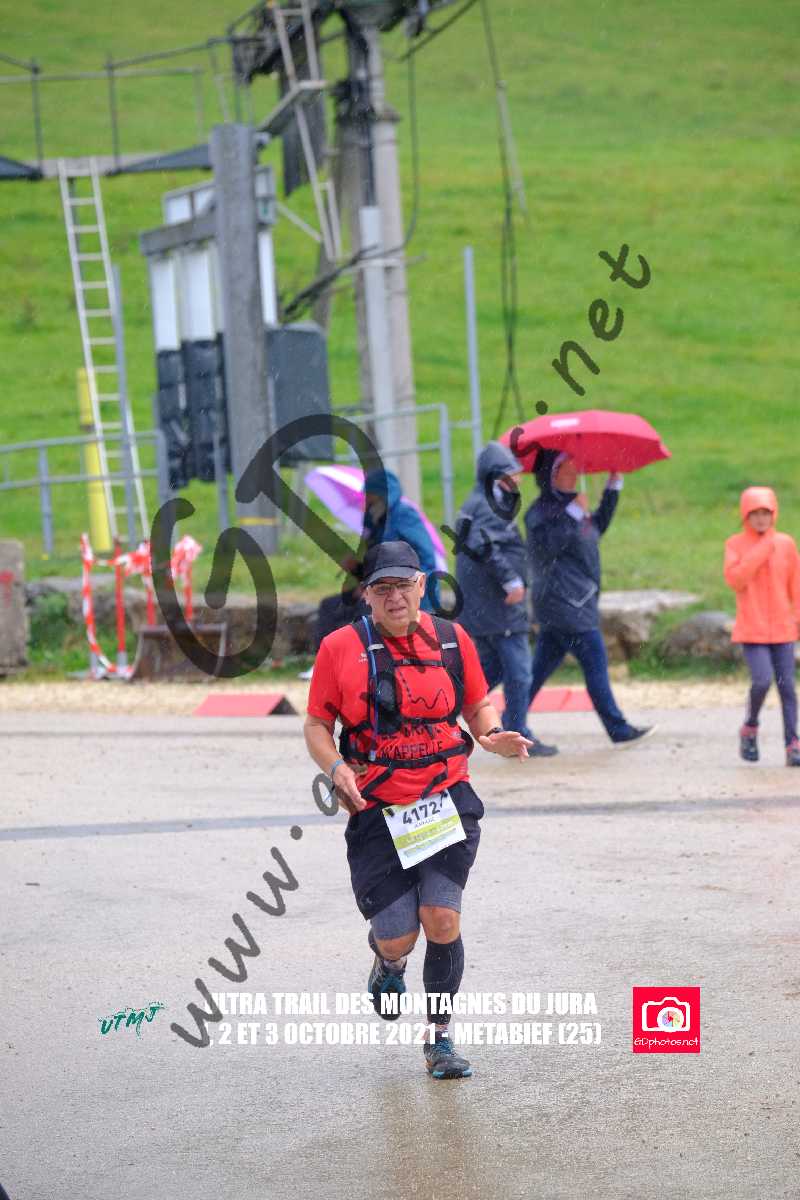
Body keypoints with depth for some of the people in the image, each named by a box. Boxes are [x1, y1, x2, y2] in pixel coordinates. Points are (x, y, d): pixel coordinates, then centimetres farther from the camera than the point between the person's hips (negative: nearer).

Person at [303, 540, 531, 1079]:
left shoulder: (452, 639, 5)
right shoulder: (341, 648, -1)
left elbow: (478, 705, 17)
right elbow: (317, 725, 5)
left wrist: (494, 736, -5)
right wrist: (336, 768, -14)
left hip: (446, 799, 1)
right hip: (376, 810, -1)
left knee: (442, 919, -12)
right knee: (398, 937, -5)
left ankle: (440, 1040, 7)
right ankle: (389, 962, 36)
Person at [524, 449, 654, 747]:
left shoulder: (569, 505, 17)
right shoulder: (541, 511, -12)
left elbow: (598, 526, 29)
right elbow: (546, 544, -26)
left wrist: (613, 487, 24)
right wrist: (574, 513, -28)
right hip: (564, 600, -10)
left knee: (541, 667, 10)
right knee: (596, 664, -6)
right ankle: (619, 730, -2)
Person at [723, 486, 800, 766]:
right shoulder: (735, 544, -1)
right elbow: (734, 579, -15)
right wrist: (762, 549, -15)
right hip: (752, 628, -2)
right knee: (762, 680, -16)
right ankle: (750, 729, 9)